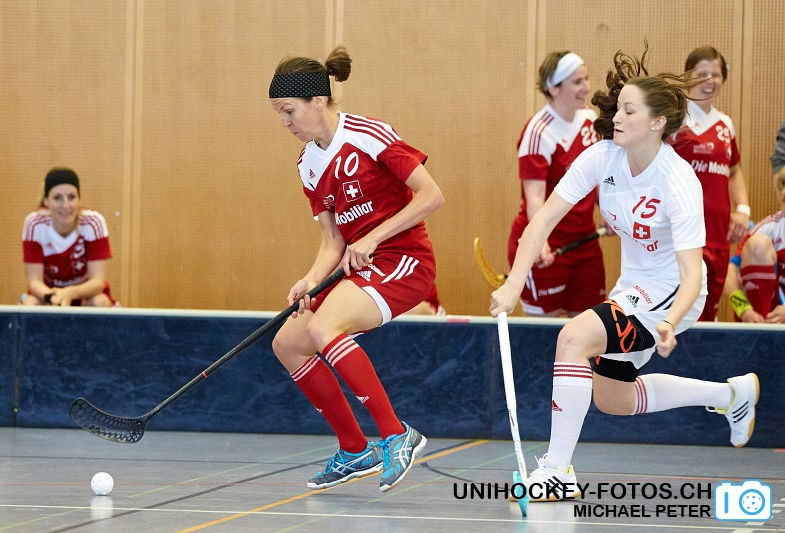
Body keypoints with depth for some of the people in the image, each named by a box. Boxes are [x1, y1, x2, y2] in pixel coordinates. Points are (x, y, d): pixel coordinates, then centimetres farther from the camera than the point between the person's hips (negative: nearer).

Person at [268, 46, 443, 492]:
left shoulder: (369, 136, -14)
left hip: (404, 259, -9)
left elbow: (432, 196, -16)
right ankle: (356, 450, 12)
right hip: (359, 269, 9)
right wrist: (313, 279, -10)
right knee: (288, 343, 2)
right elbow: (333, 239, 10)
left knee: (323, 327, -29)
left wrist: (372, 238, -19)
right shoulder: (308, 164, 9)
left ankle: (397, 435, -22)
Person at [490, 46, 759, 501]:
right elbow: (545, 218, -13)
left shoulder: (679, 182, -29)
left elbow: (692, 273, -33)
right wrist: (514, 285, -25)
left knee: (574, 337, -28)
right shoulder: (602, 157, -14)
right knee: (612, 398, 18)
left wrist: (670, 323, -52)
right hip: (633, 286, 8)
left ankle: (558, 470, -21)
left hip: (671, 293, -8)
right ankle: (733, 394, 35)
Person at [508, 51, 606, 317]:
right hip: (546, 250, -7)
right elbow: (534, 197, -26)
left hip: (584, 240, 7)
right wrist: (540, 243, -40)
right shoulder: (538, 133, -18)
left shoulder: (589, 119, 5)